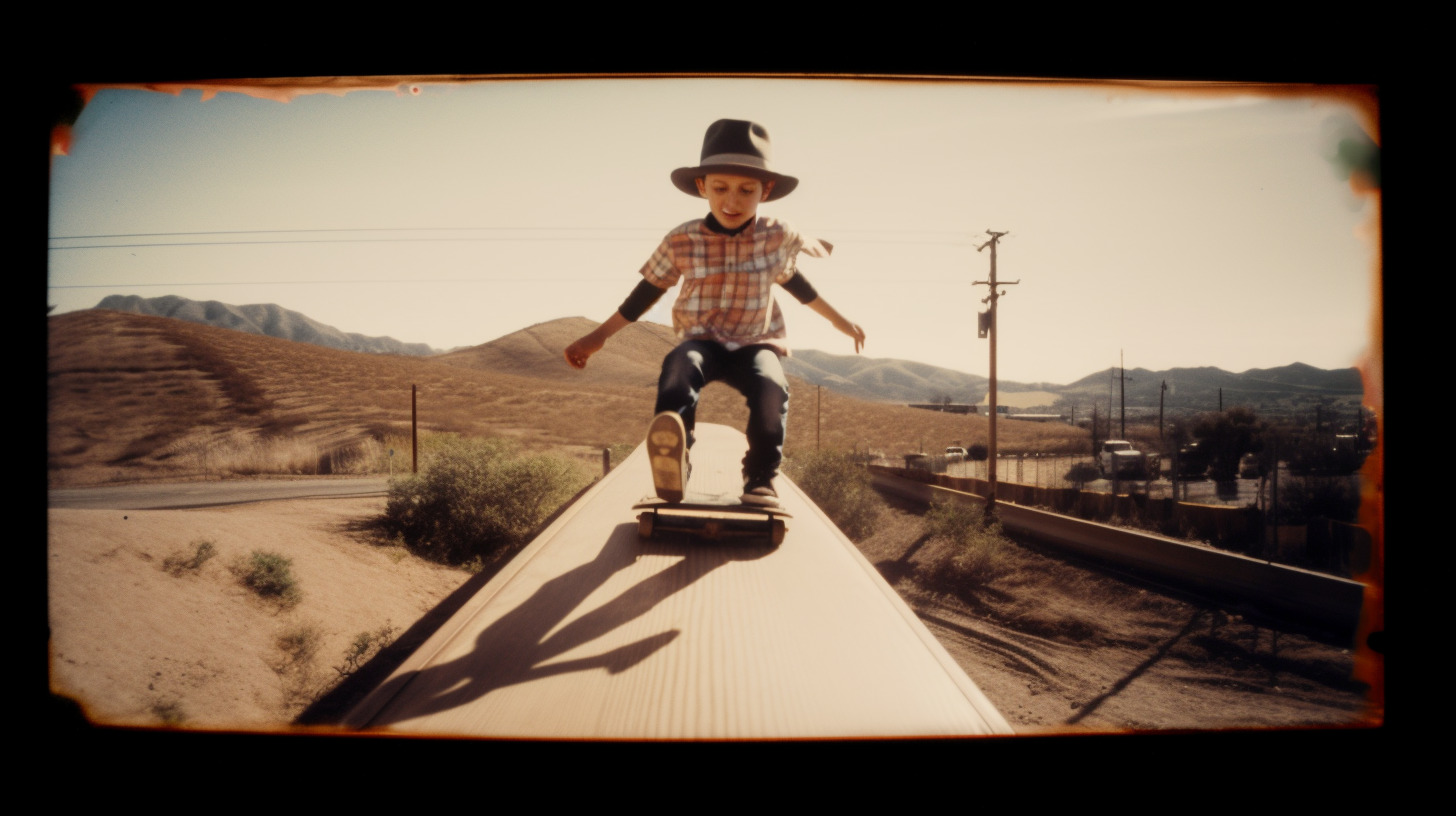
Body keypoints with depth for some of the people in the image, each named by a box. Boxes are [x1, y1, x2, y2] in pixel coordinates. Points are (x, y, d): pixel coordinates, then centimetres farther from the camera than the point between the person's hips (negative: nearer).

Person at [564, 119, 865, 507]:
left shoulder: (778, 237, -2)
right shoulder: (681, 241, -5)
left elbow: (793, 281, 19)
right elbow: (646, 292, 8)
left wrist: (839, 320, 31)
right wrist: (598, 336, 11)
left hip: (756, 345, 1)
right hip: (701, 342, -1)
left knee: (772, 387, -34)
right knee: (679, 365, -37)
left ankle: (760, 476, -21)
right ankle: (671, 459, -56)